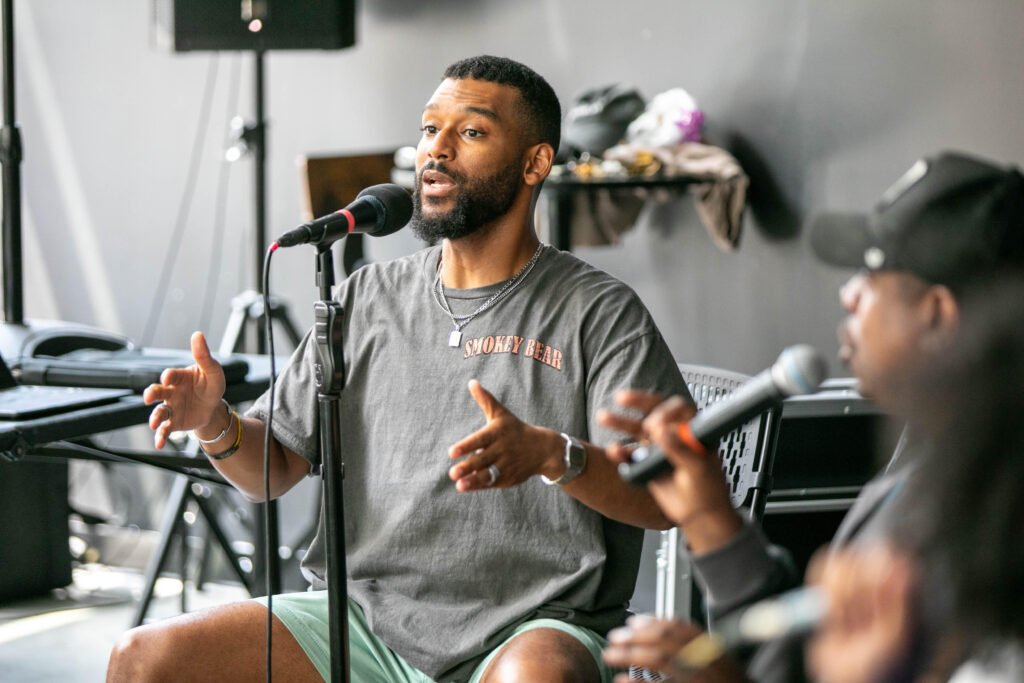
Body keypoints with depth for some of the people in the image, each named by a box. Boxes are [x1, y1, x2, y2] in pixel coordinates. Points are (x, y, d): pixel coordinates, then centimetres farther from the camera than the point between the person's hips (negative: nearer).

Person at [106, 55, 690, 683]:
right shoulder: (367, 297, 15)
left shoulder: (599, 312, 1)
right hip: (364, 614, 4)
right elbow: (275, 470, 16)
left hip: (528, 631, -4)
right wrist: (216, 425, -7)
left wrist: (550, 454, -31)